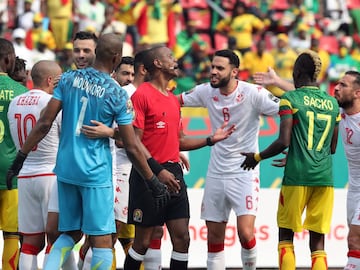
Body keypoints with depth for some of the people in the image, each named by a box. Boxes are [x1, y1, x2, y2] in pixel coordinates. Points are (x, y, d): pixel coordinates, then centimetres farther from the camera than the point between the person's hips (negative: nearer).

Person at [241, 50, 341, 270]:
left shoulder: (290, 99, -3)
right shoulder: (332, 103, 13)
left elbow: (284, 141, -12)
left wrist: (257, 157, 5)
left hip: (297, 177, -4)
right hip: (324, 177, 4)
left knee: (286, 235, 8)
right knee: (318, 241, 4)